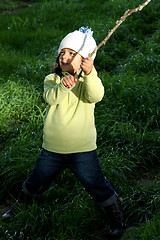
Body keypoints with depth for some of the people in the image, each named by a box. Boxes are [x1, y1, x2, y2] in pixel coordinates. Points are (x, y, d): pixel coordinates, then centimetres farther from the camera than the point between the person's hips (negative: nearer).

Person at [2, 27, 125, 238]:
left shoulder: (88, 81, -7)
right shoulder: (52, 80, 0)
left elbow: (96, 96, -31)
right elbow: (50, 97, -21)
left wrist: (90, 74, -49)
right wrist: (63, 86, -43)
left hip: (82, 149, -3)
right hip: (52, 149, 3)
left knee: (97, 186, 0)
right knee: (36, 182, 19)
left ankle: (116, 218, 22)